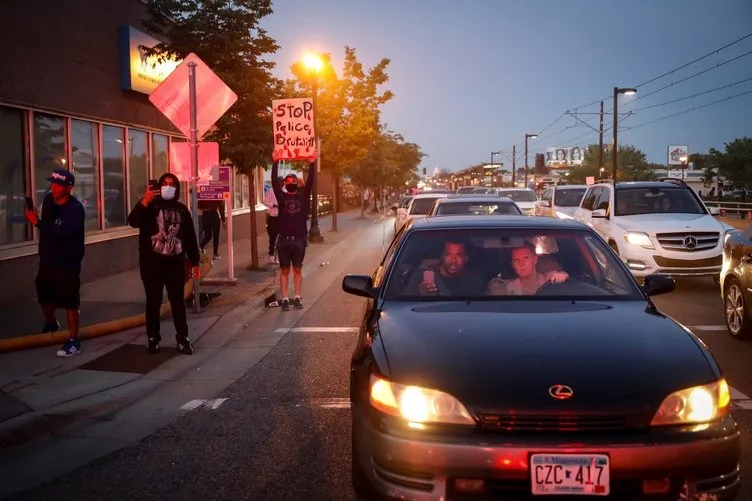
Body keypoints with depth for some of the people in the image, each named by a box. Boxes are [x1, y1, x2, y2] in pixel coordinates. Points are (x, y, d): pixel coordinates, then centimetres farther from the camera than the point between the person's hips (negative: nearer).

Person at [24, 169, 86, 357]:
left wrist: (37, 222, -38)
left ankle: (73, 341, 0)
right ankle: (51, 323, 49)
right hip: (47, 259, 7)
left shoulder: (76, 209, -22)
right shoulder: (48, 200, -2)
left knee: (69, 301, -9)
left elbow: (61, 232, -34)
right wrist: (43, 250, 13)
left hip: (68, 262, -7)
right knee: (44, 295, 21)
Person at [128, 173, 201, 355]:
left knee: (178, 301, 5)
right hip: (152, 263, -2)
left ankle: (183, 339, 11)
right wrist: (144, 202, -31)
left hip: (175, 263, 2)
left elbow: (190, 237, 13)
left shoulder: (182, 210, 10)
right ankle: (153, 338, 15)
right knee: (153, 302, 3)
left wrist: (195, 261, 11)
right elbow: (133, 221, -18)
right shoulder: (150, 206, 0)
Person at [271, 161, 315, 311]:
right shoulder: (281, 196, 2)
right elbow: (274, 181, -6)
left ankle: (297, 298, 16)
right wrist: (275, 162, -11)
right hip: (284, 240, -1)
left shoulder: (303, 196, 4)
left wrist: (312, 162, -7)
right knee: (284, 271, 5)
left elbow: (311, 181, -2)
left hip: (299, 239, 1)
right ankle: (285, 299, 7)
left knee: (297, 270, 10)